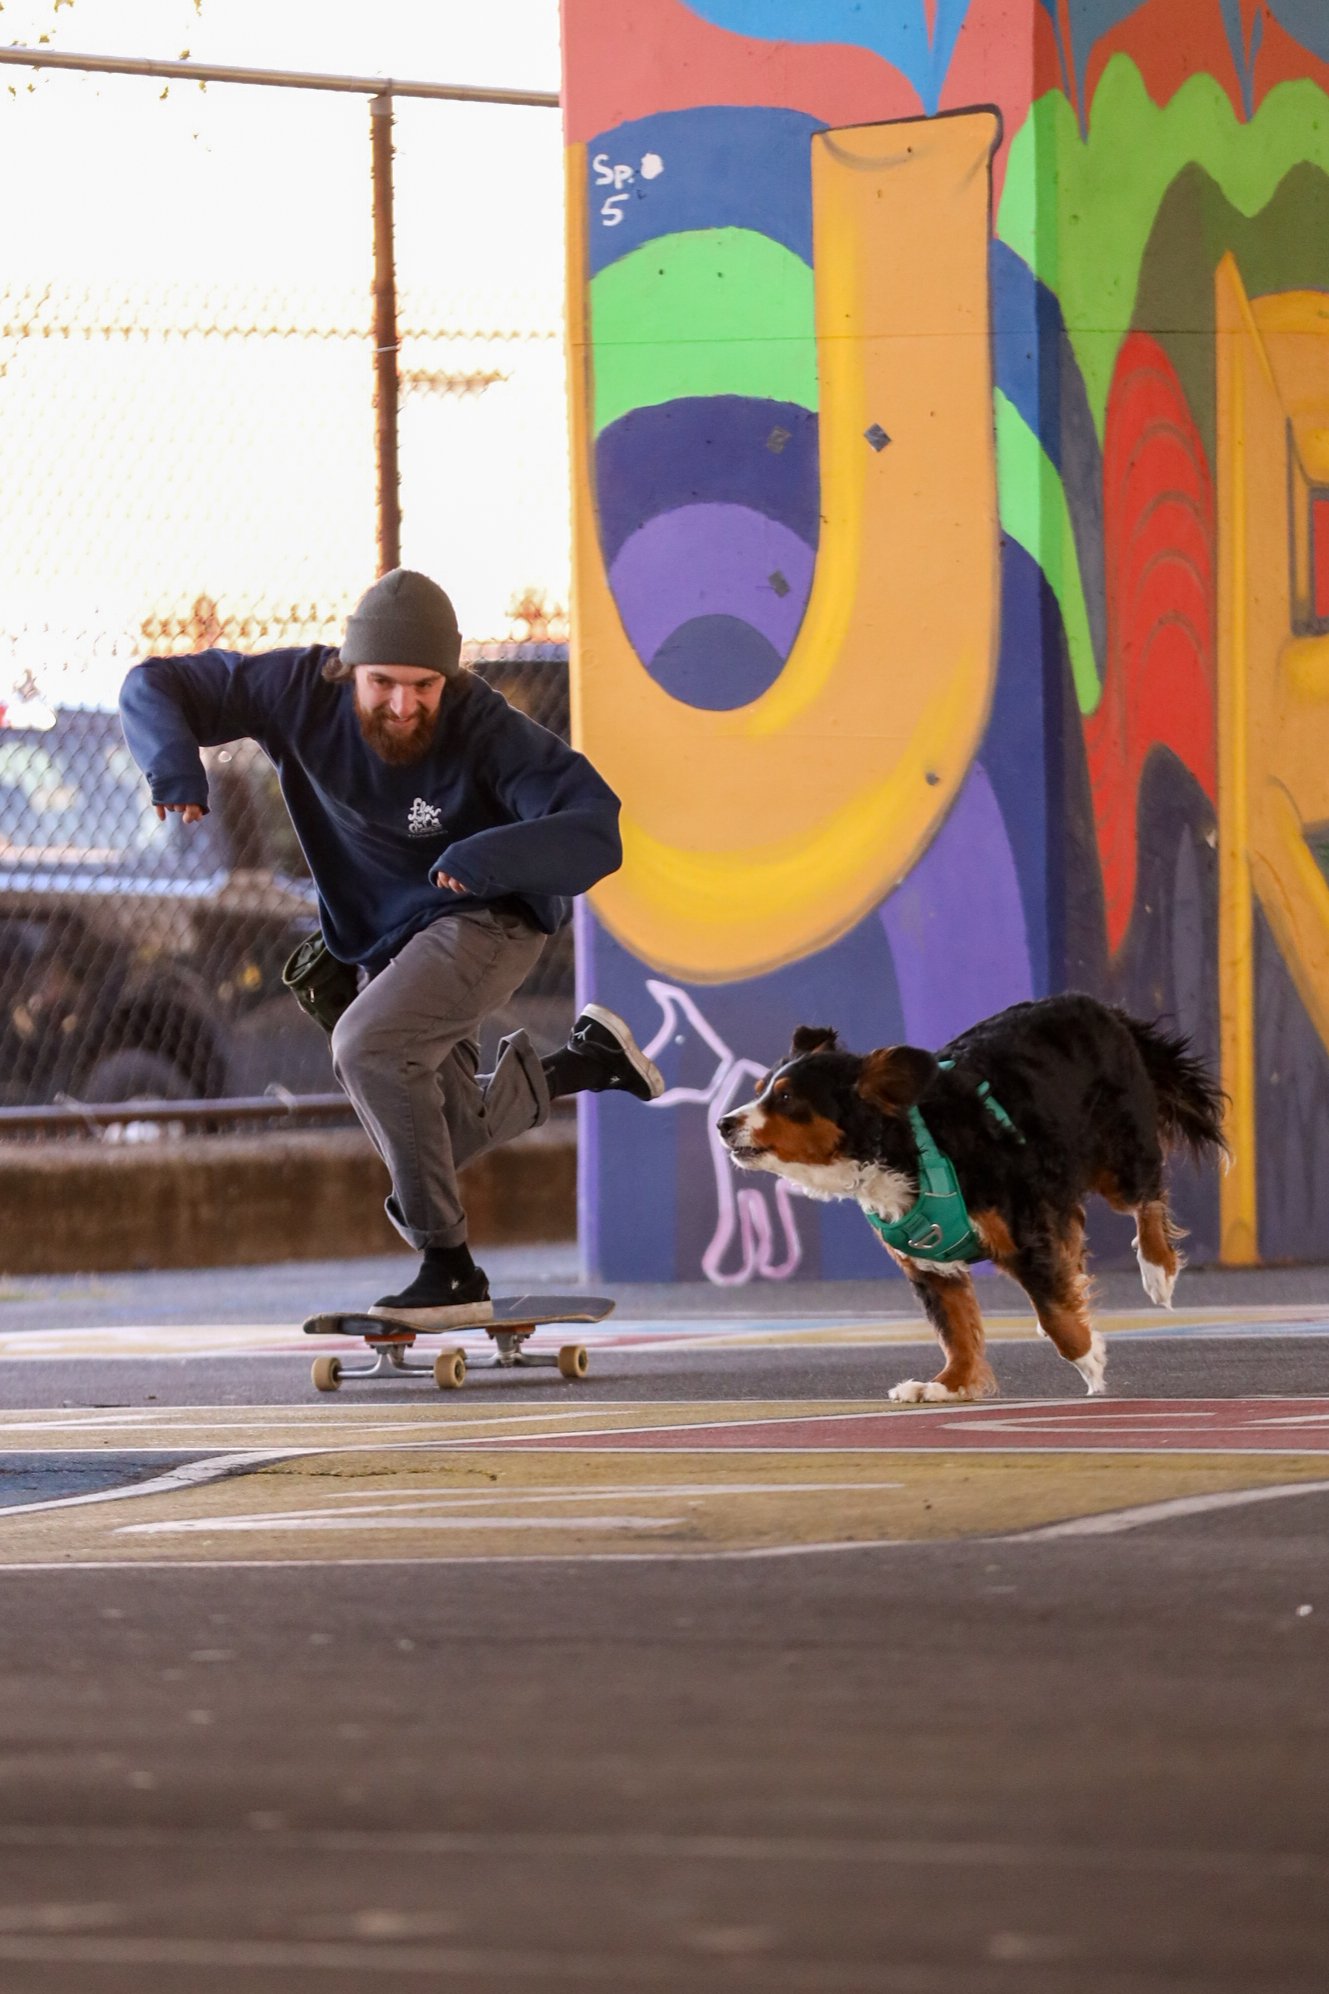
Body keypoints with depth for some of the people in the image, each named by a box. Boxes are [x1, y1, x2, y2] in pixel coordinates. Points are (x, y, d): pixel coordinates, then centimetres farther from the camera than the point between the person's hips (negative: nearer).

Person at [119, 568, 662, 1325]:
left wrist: (494, 855, -57)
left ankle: (450, 1268, -22)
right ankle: (588, 1061, 36)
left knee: (367, 1044, -30)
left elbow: (594, 831, -38)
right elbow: (155, 687, -13)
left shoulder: (487, 730, -30)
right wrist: (175, 758, -36)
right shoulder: (303, 692, -20)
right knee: (439, 1140, 13)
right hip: (379, 943, 6)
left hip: (486, 920, -6)